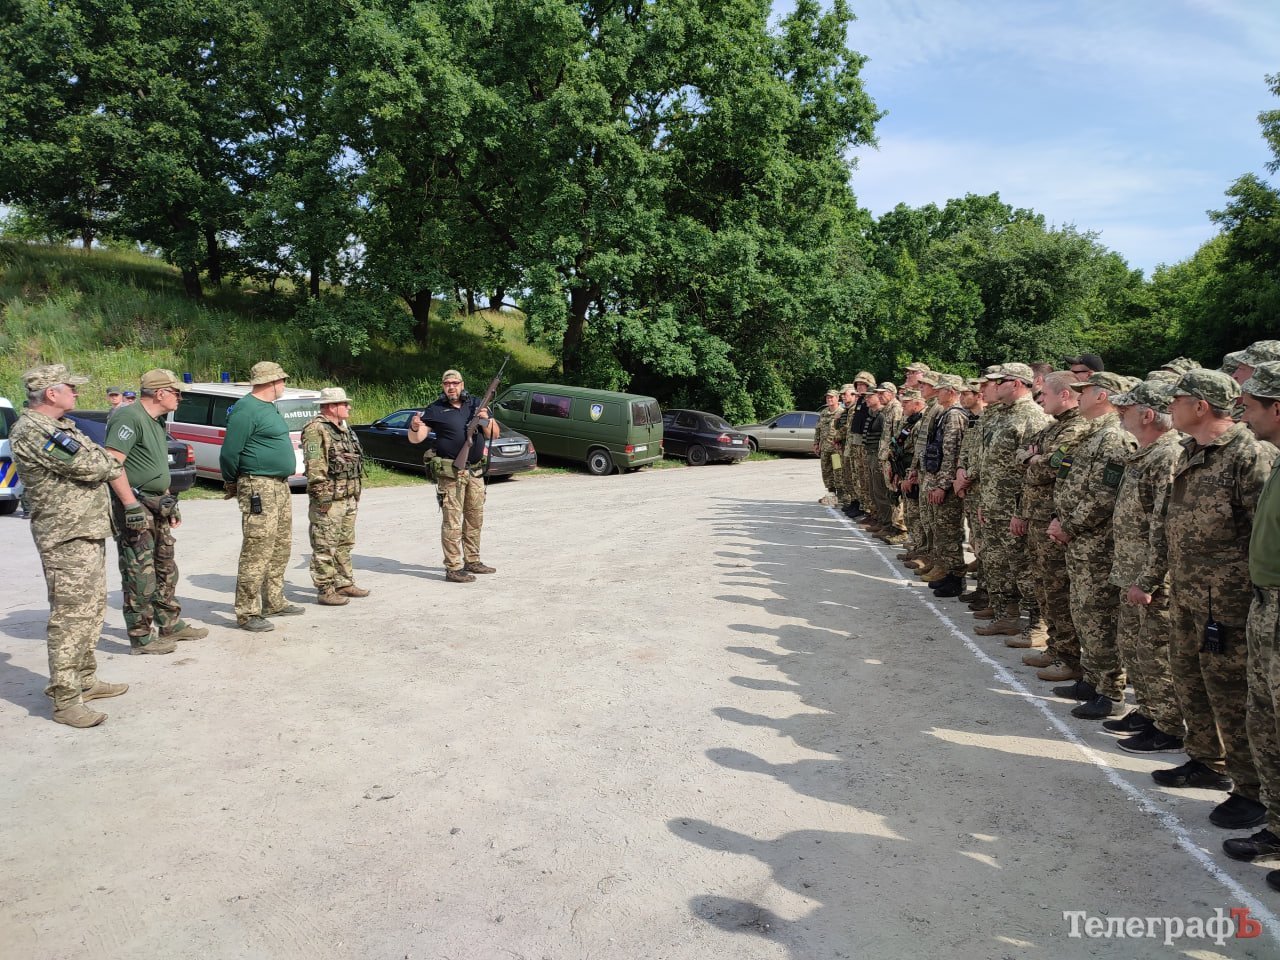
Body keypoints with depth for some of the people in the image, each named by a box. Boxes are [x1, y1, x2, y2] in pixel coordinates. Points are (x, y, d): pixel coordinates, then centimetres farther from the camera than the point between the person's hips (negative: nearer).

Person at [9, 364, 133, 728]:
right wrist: (99, 459, 3)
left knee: (92, 609, 17)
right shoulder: (29, 433, -16)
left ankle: (85, 680, 28)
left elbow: (108, 463, 19)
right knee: (70, 616, -7)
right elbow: (89, 467, -20)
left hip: (91, 532, 10)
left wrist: (131, 503, 11)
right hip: (67, 538, -10)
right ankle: (65, 700, -2)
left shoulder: (62, 426, 16)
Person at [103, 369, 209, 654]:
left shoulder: (156, 422, 16)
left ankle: (171, 624, 28)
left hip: (156, 506, 10)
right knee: (140, 574, -4)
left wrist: (170, 503, 22)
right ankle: (141, 637, 4)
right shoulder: (130, 417, -15)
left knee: (165, 569, 17)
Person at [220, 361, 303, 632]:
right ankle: (247, 613, -2)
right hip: (259, 488, -10)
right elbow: (230, 452, -17)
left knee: (281, 547, 16)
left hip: (280, 486, 10)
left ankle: (274, 602, 28)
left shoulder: (268, 407, 16)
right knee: (257, 550, -8)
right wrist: (231, 484, -5)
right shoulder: (246, 409, -15)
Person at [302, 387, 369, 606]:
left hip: (348, 497, 10)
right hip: (328, 499, -10)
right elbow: (314, 465, -19)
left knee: (345, 543, 16)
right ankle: (325, 590, 1)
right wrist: (321, 495, -22)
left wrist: (356, 491, 22)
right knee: (325, 546, -4)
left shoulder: (343, 429, 17)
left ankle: (344, 583, 26)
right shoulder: (316, 430, -13)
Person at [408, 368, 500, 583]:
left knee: (475, 519, 15)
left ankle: (472, 561, 27)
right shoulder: (436, 410, -3)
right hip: (451, 473, -5)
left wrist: (486, 420, -8)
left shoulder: (476, 404, 10)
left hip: (475, 471, 6)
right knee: (452, 521, -6)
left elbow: (493, 434, 12)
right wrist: (415, 427, -28)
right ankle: (453, 568, -3)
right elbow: (415, 439, -6)